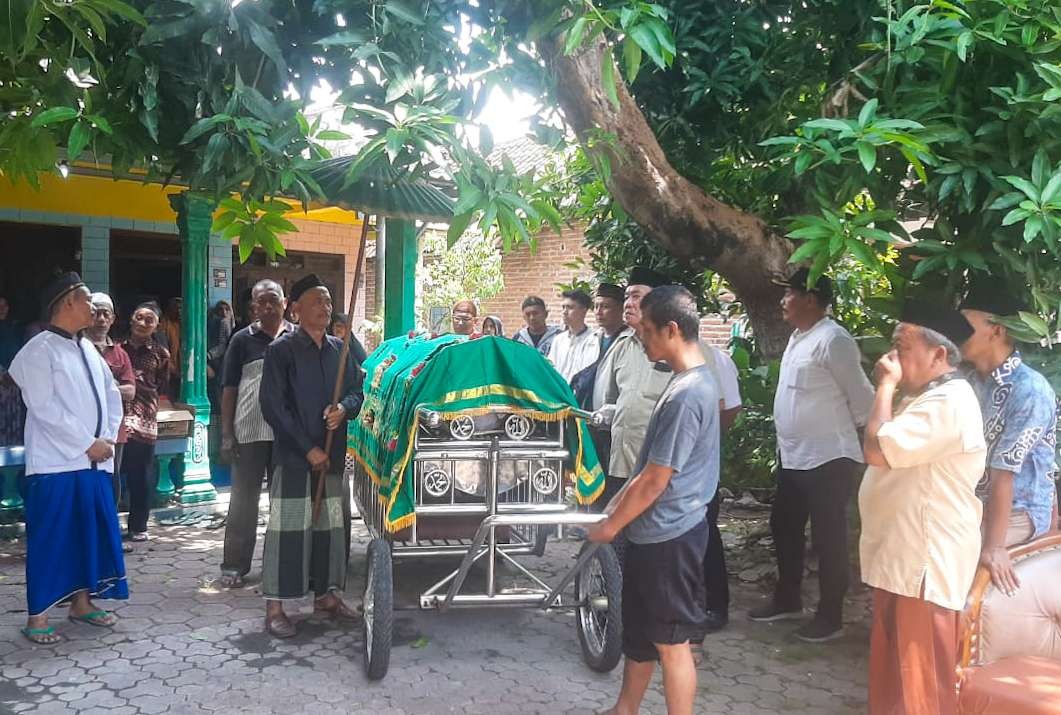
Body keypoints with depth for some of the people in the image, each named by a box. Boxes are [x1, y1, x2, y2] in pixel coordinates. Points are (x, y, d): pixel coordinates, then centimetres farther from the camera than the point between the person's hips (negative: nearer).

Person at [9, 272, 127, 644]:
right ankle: (37, 615, 9)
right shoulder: (39, 350, -8)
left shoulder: (87, 349, 14)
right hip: (56, 463, -7)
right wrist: (89, 443, -14)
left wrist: (108, 438, 2)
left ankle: (81, 601, 25)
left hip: (93, 462, 7)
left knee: (91, 534, 12)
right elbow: (45, 408, -15)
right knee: (50, 540, -1)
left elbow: (111, 395, 16)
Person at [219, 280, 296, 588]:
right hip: (250, 432, -1)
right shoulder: (243, 340, 6)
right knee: (243, 499, 4)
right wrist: (226, 434, -1)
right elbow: (229, 389, 5)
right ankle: (234, 564, 14)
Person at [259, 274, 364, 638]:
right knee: (288, 526, -4)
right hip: (293, 454, -5)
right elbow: (273, 406, -10)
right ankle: (274, 605, 3)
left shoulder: (339, 349, 10)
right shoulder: (281, 350, -5)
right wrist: (308, 448, -13)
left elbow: (357, 390, 15)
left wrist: (344, 408, -9)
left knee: (330, 524, 12)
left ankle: (326, 593, 24)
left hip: (332, 453, 5)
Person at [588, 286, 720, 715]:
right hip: (656, 533, 10)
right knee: (638, 631, 21)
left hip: (667, 538, -10)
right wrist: (617, 504, 15)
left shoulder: (685, 395, -24)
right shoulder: (698, 381, 8)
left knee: (671, 643, 5)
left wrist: (610, 526, -9)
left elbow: (654, 481, -21)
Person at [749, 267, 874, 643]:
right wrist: (786, 441, 16)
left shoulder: (832, 340, -18)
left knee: (828, 538, 3)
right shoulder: (798, 338, 12)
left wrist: (852, 430, 0)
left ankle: (830, 616, 17)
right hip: (792, 457, 10)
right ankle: (787, 598, 36)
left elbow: (861, 396, -14)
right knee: (784, 527, 19)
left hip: (827, 460, -10)